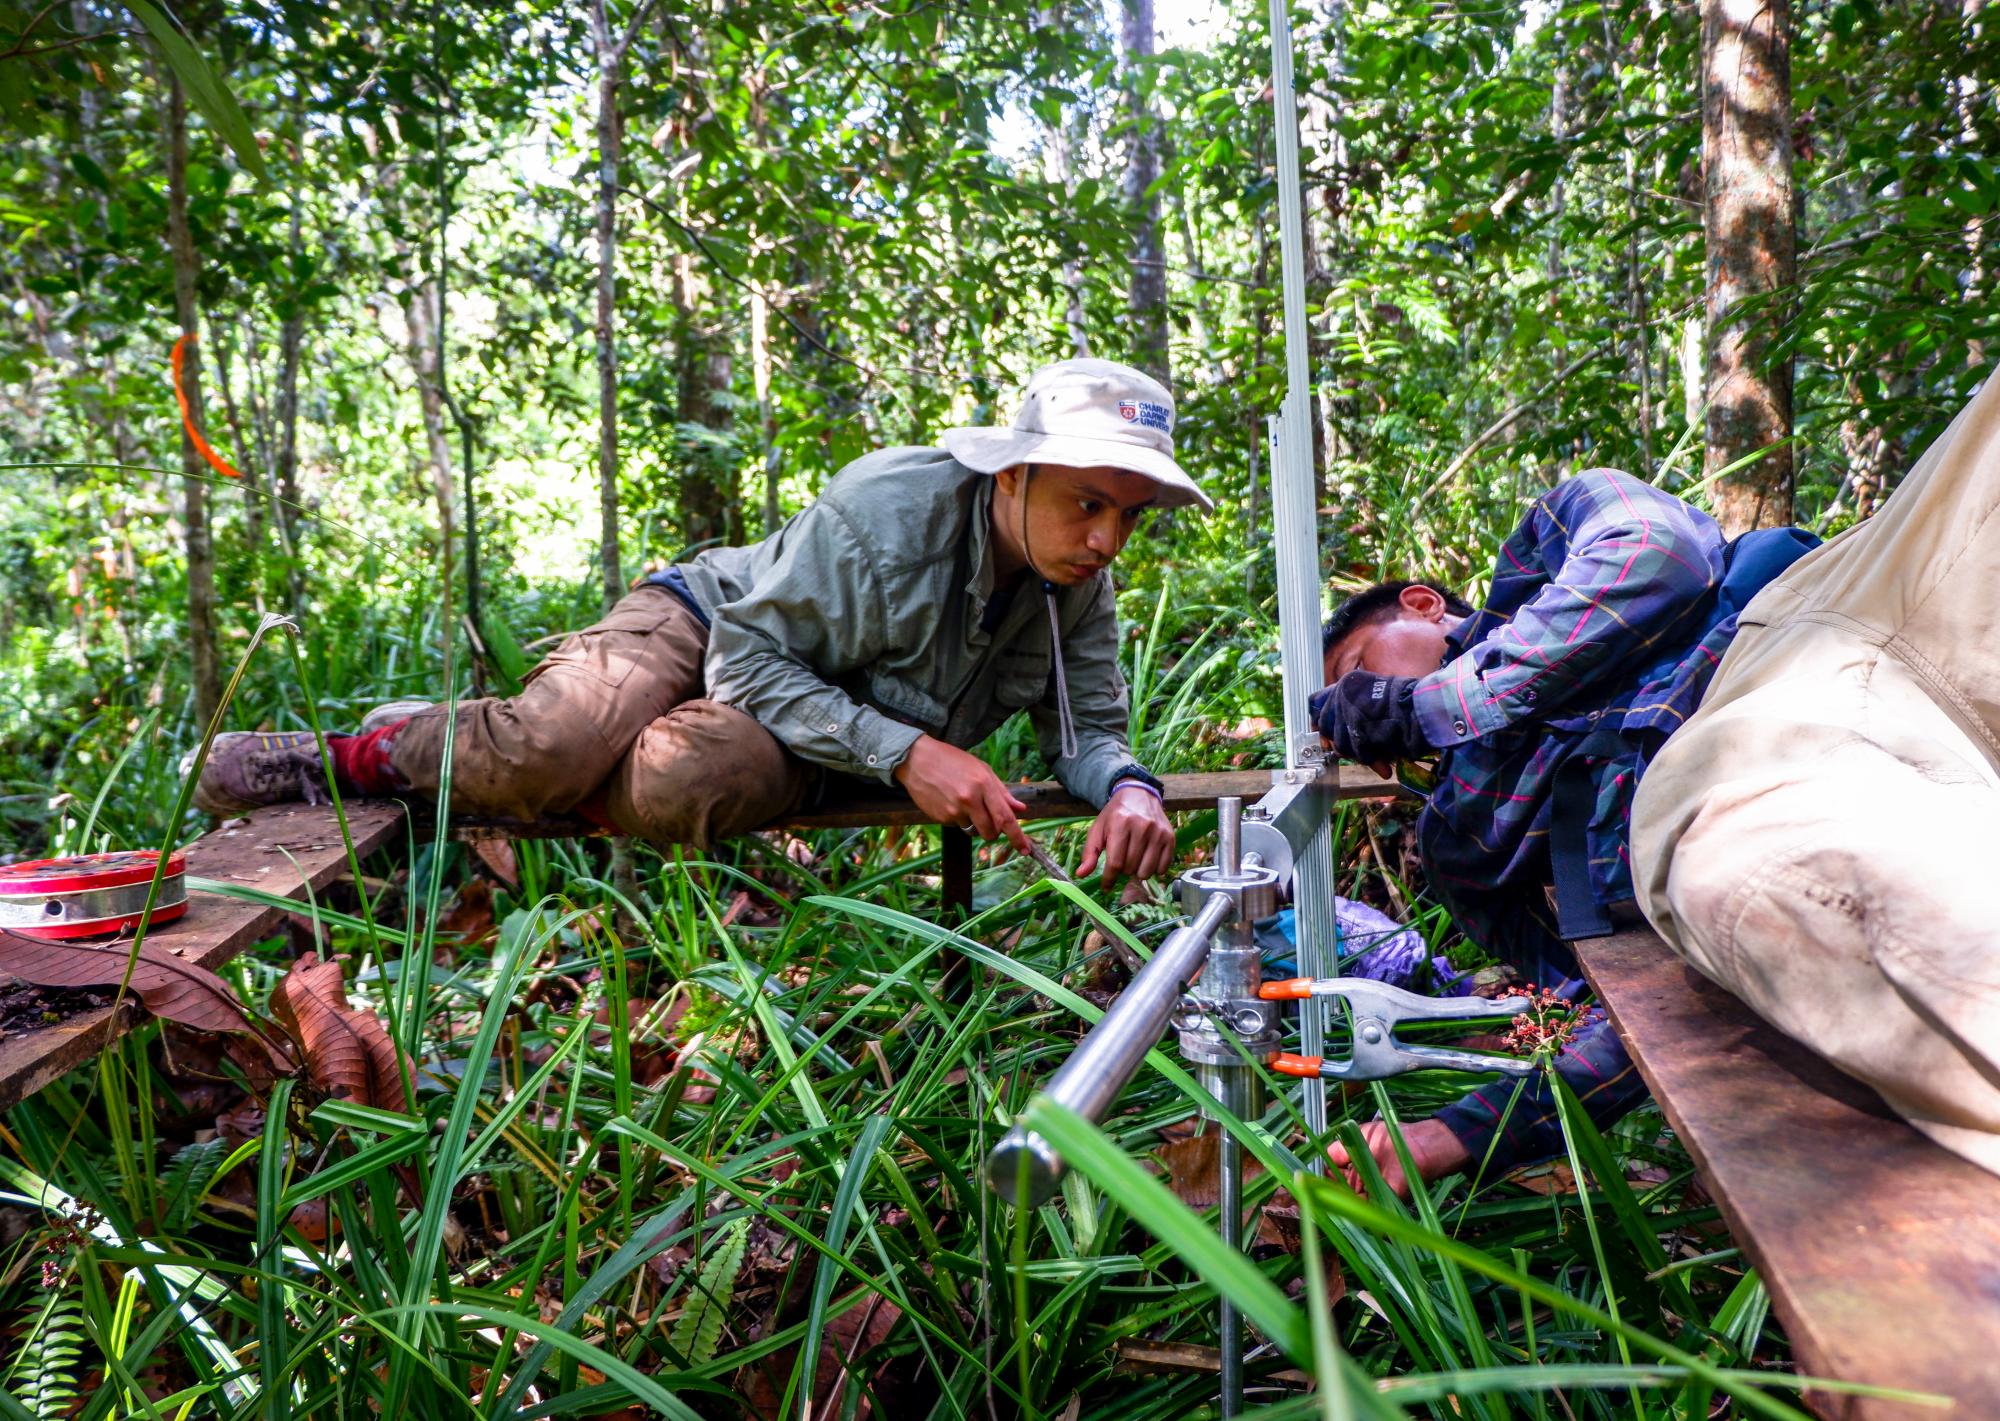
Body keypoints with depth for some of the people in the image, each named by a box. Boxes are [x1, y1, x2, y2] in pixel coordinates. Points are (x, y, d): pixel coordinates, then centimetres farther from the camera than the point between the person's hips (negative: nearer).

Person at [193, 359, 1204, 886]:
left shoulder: (1082, 593, -9)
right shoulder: (889, 510, -26)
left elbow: (1088, 728, -2)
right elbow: (752, 651, -23)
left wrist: (1128, 788, -28)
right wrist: (903, 751, -32)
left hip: (815, 755, 3)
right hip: (718, 623, -3)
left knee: (676, 785, -32)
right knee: (548, 742, -32)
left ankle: (385, 761, -6)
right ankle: (359, 756, 3)